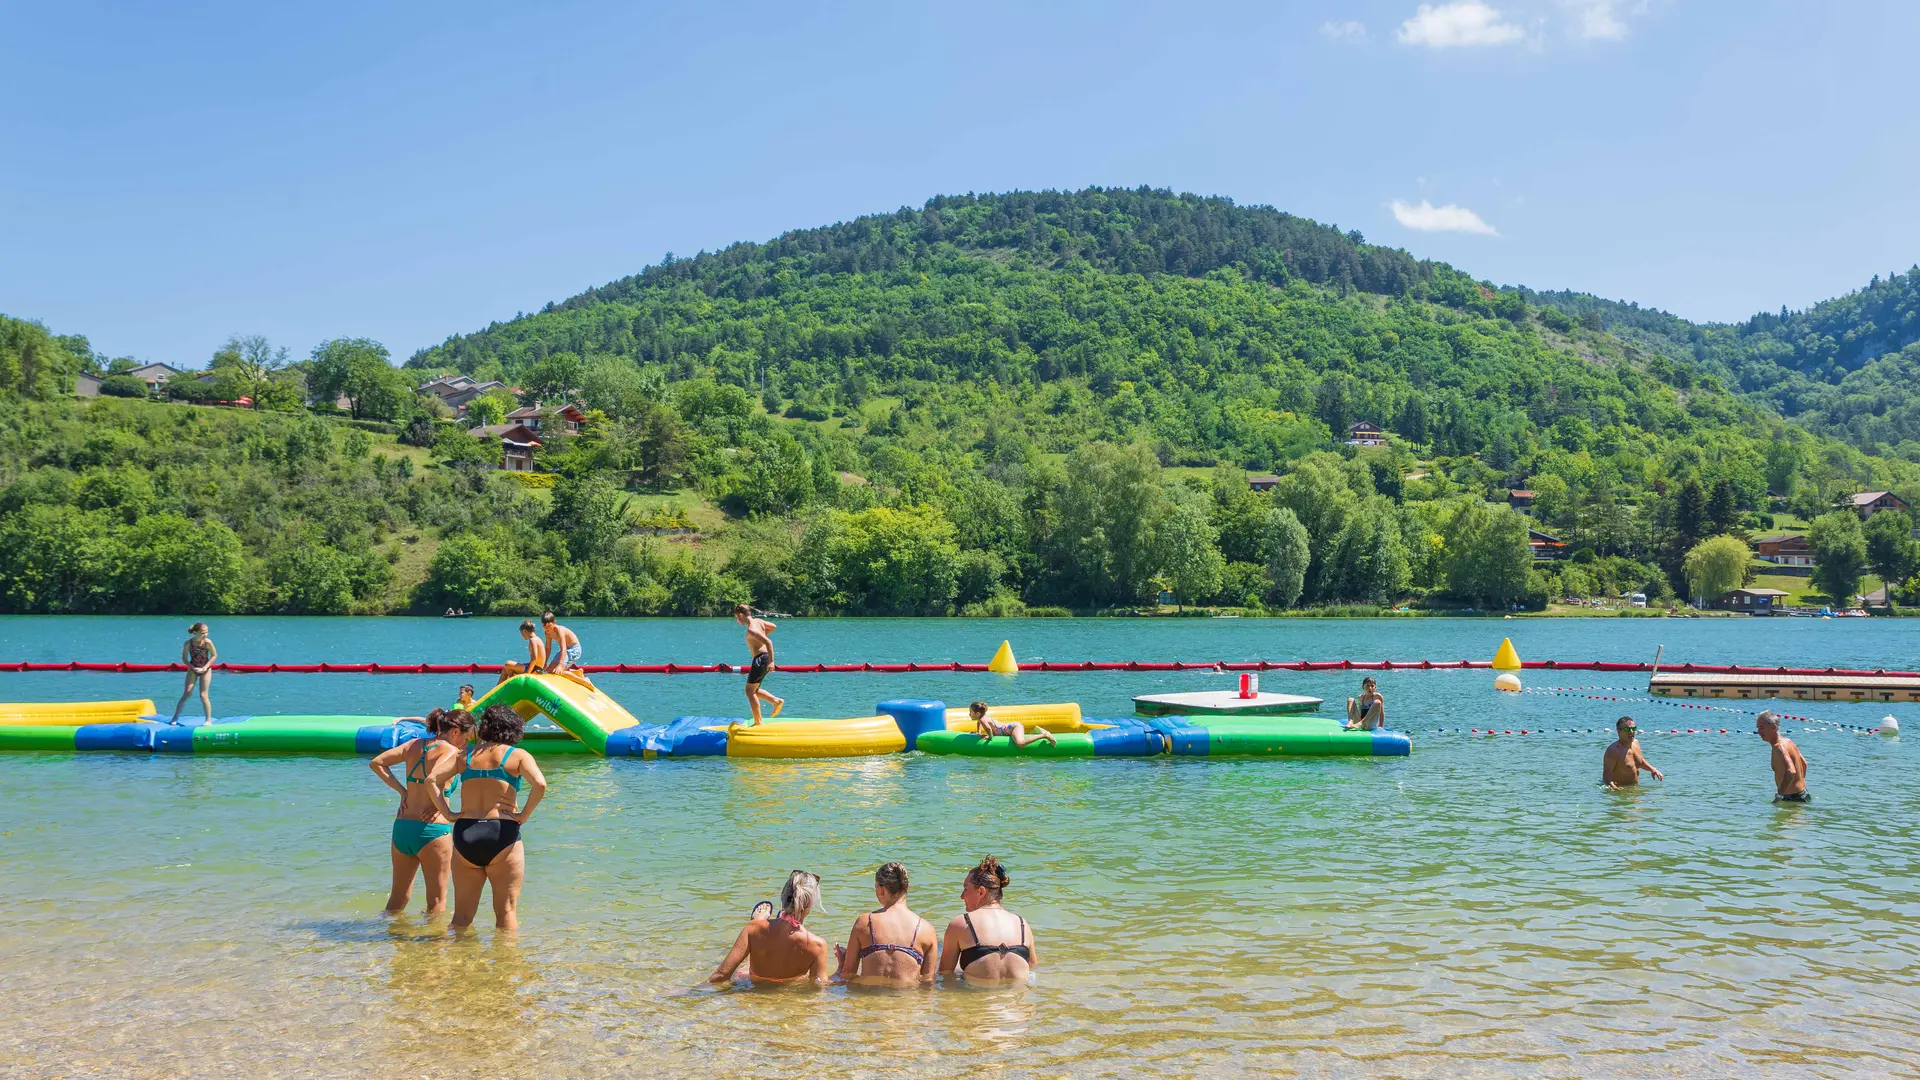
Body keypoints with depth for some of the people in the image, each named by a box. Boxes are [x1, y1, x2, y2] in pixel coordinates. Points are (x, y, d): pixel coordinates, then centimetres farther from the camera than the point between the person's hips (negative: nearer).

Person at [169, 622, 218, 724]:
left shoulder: (208, 642, -16)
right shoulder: (188, 643, -14)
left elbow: (214, 655, -6)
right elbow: (184, 658, -4)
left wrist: (205, 667, -14)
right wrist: (193, 668, -16)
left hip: (205, 669, -1)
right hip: (192, 669, 1)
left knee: (203, 695, -4)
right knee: (187, 694, -4)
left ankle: (209, 720, 6)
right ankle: (175, 718, 8)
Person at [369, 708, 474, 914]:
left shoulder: (415, 745, 10)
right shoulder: (450, 751, -11)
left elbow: (376, 763, 11)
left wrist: (402, 791, 10)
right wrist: (439, 805, -11)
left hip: (401, 826, 7)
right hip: (432, 829, -7)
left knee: (398, 897, 22)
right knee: (437, 901, 7)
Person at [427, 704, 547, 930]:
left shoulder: (466, 755, 12)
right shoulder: (518, 756, 1)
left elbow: (432, 780, 4)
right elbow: (540, 784, -16)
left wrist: (448, 813, 4)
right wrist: (524, 815, -6)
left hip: (465, 834, 3)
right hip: (502, 834, -3)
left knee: (462, 915, 13)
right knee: (506, 911, 5)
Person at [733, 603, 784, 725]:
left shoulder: (751, 629, -20)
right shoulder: (758, 621, 8)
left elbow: (768, 642, -29)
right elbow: (773, 627, 24)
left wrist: (771, 661, -31)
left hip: (760, 659, -10)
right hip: (764, 657, 10)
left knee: (750, 691, 0)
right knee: (754, 690, 19)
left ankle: (758, 723, 2)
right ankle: (776, 701, 9)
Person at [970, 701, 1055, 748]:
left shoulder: (983, 719, -17)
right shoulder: (983, 717, 11)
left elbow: (988, 728, -39)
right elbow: (978, 722, 37)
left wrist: (990, 736, -20)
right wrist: (978, 733, 24)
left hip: (1014, 726, -11)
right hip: (1012, 726, 11)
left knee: (1020, 743, -39)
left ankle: (1045, 735, -29)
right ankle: (1035, 730, 29)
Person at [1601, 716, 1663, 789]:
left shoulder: (1635, 743, 9)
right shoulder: (1613, 750, -18)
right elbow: (1606, 773, -24)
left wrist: (1652, 769, 13)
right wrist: (1612, 786, -44)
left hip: (1635, 788, 8)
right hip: (1621, 789, -8)